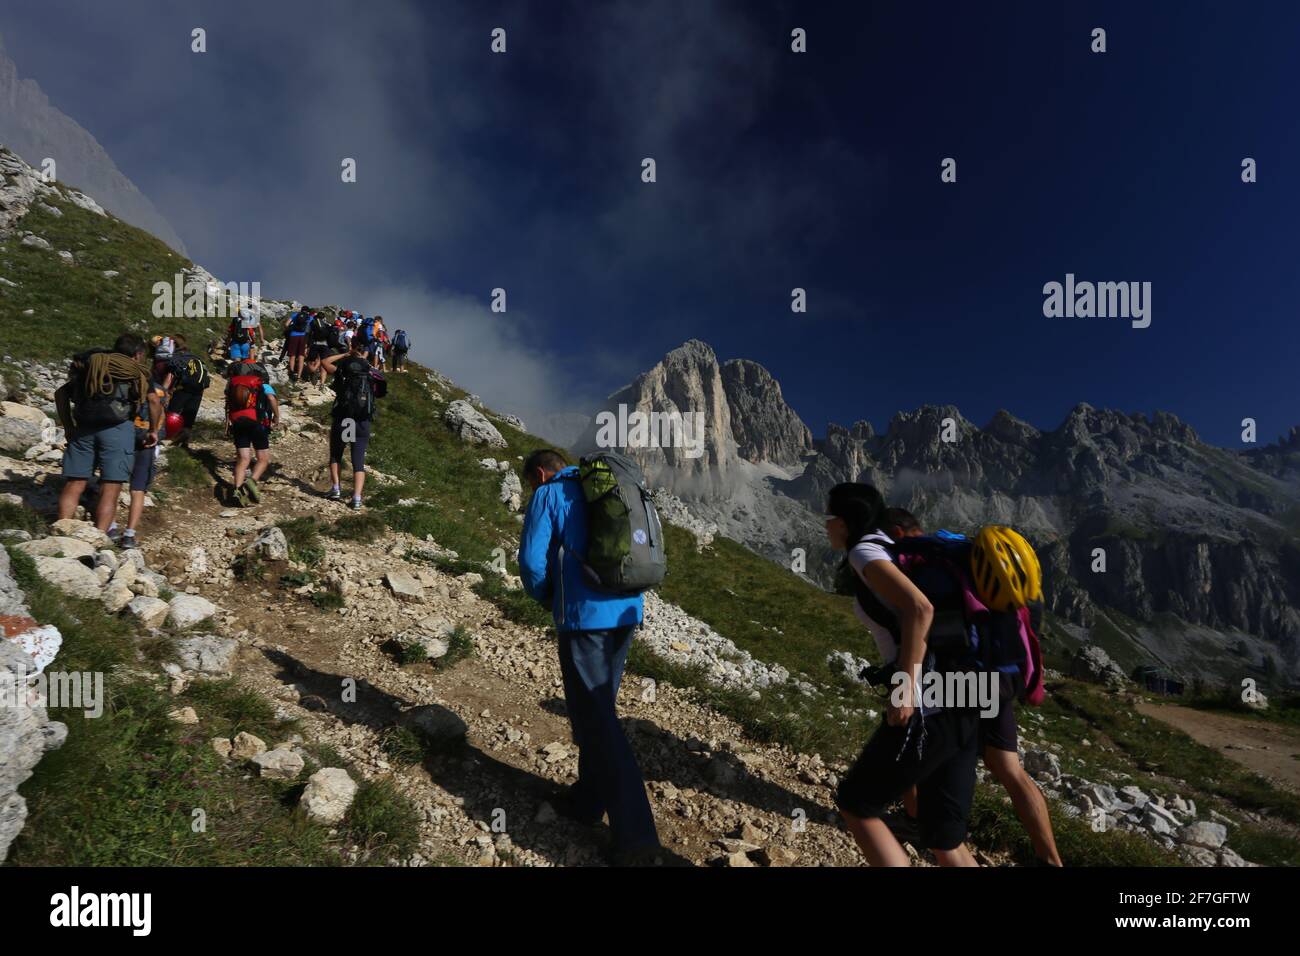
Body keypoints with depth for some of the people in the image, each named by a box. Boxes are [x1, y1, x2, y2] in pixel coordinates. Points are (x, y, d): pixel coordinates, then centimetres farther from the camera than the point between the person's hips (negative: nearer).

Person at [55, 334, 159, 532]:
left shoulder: (89, 366, 24)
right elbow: (153, 400, -4)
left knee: (74, 485, 8)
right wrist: (153, 430, 8)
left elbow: (61, 393, 20)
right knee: (110, 489, -3)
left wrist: (68, 427, 22)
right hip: (117, 429, -4)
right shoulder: (137, 372, 11)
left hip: (83, 428, 4)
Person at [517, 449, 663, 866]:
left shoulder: (548, 496, 0)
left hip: (583, 615, -7)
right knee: (600, 708, 20)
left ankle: (636, 834, -3)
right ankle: (588, 798, 33)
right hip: (626, 610, 7)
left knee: (596, 720, -2)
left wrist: (546, 597, 12)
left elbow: (532, 561, -6)